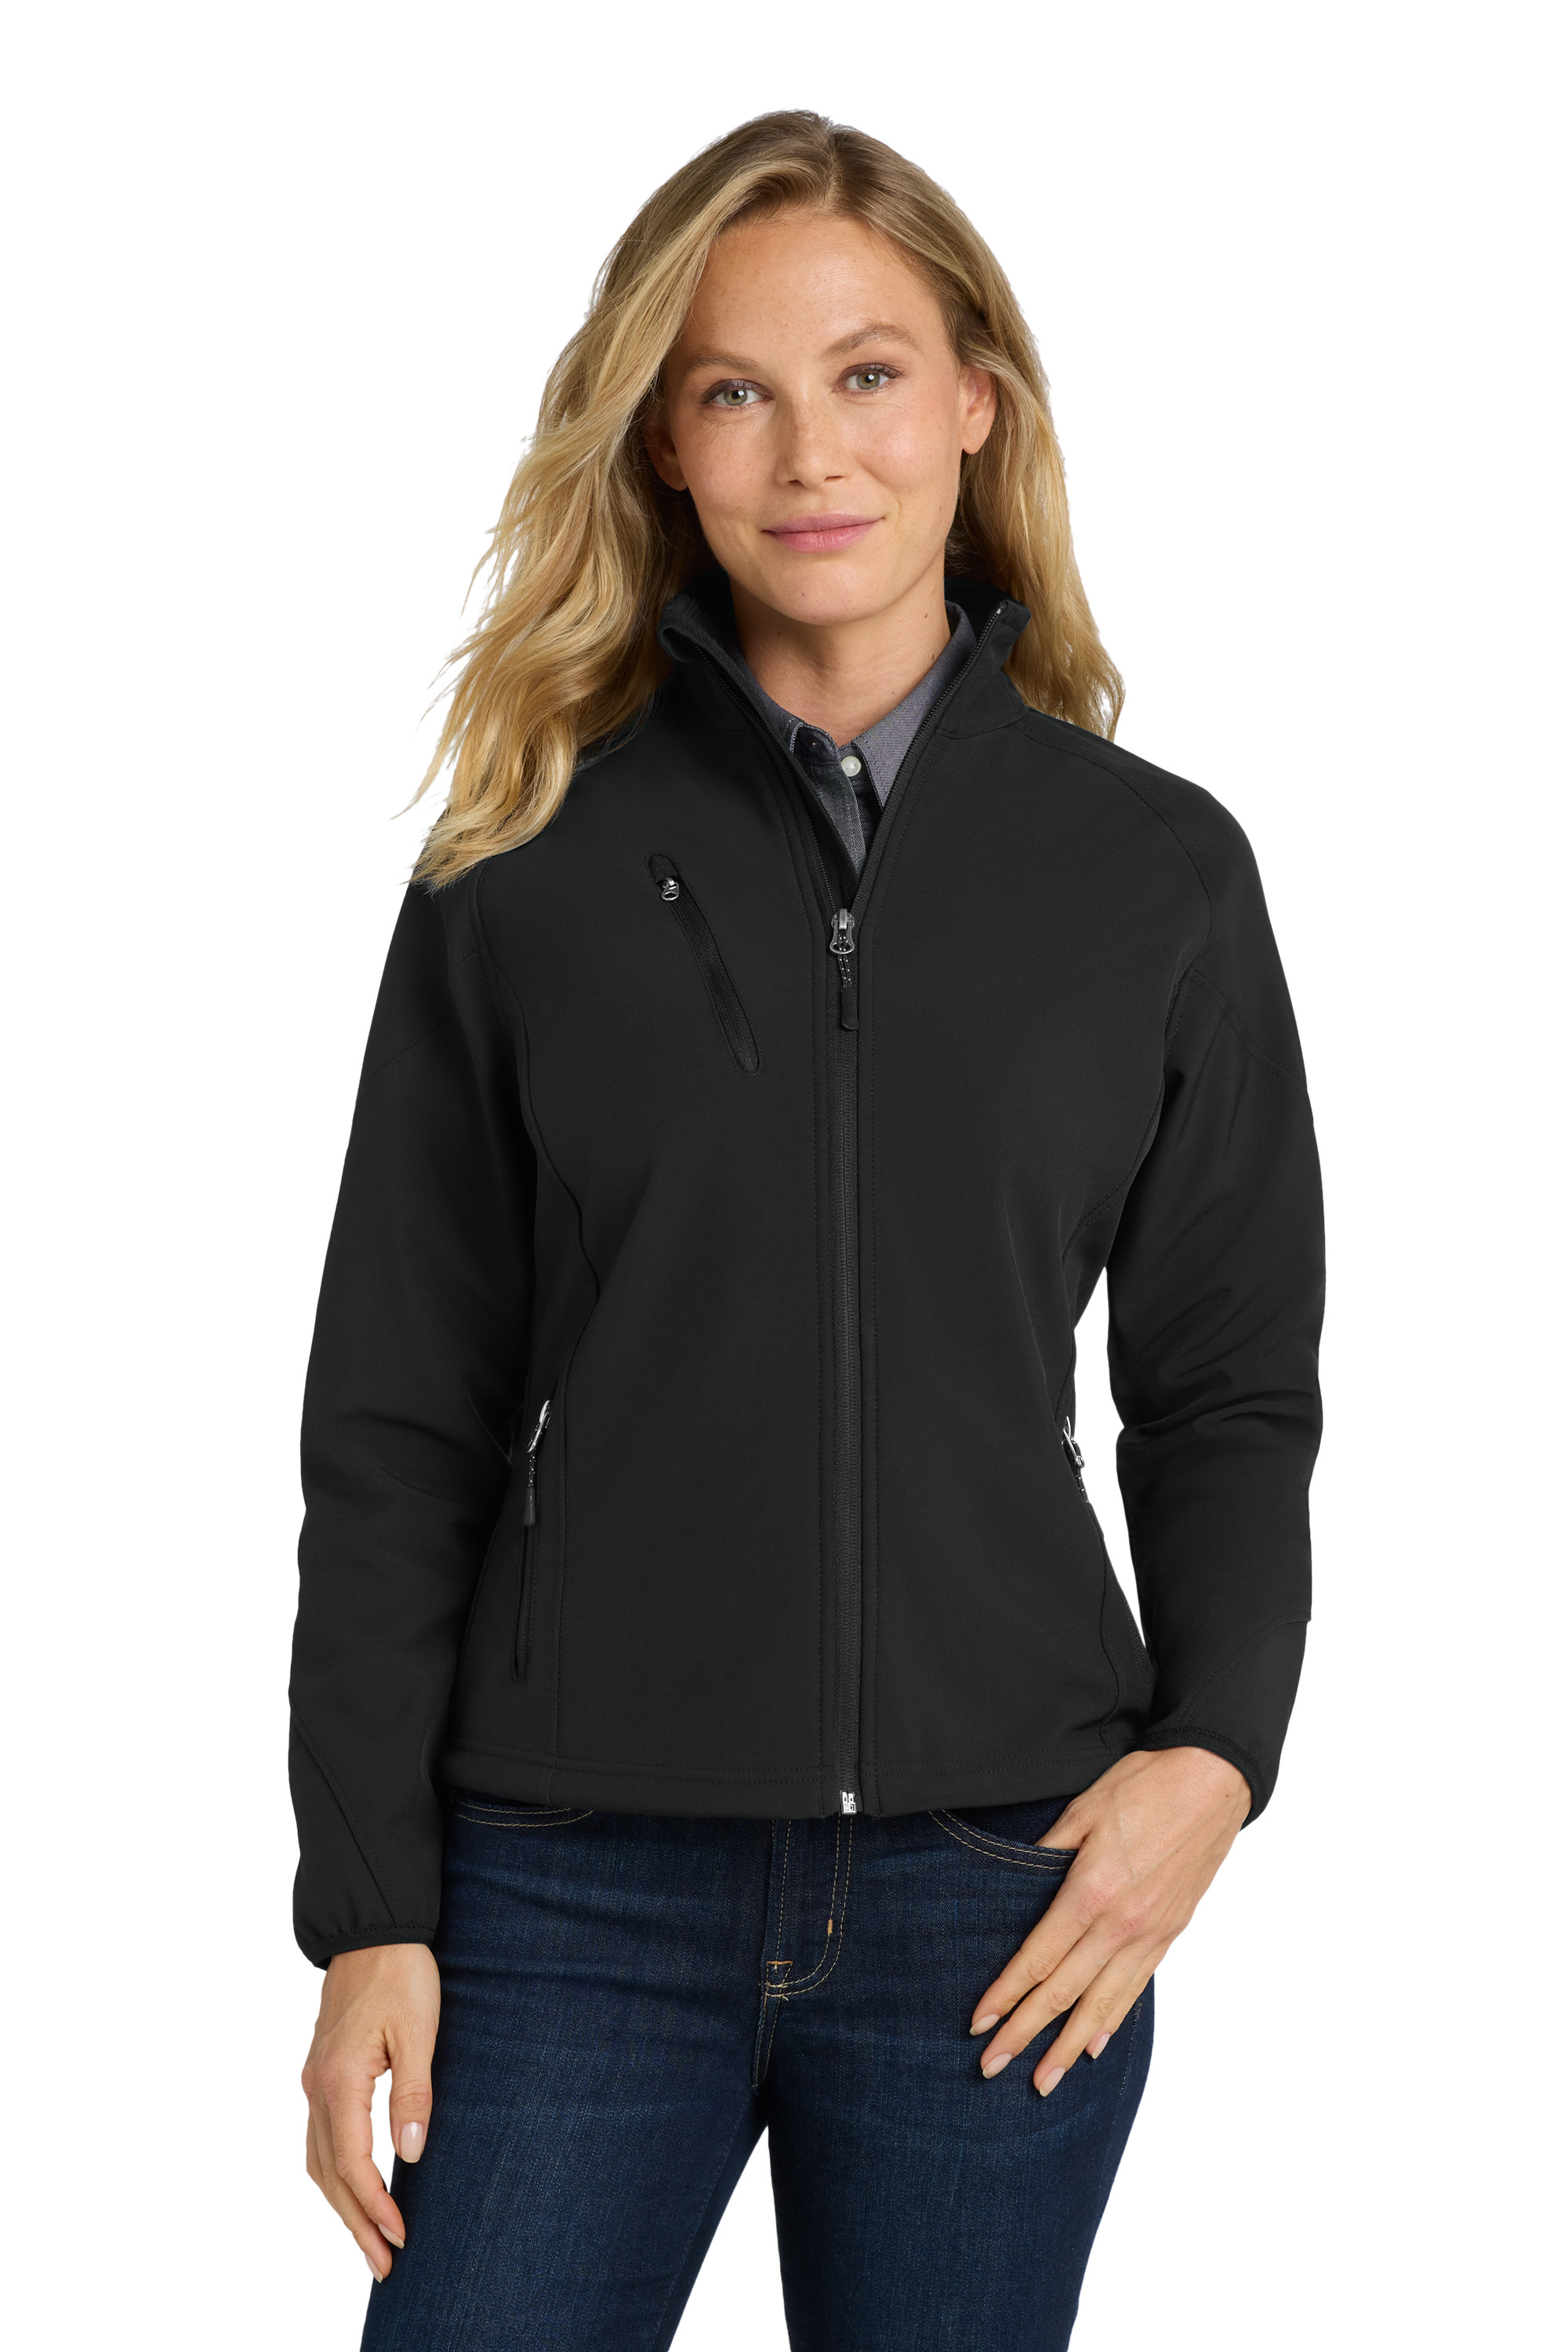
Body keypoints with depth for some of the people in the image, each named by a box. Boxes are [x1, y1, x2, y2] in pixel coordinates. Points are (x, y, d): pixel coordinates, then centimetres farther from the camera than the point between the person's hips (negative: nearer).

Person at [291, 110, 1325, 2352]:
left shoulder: (1158, 874, 4)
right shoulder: (527, 866, 2)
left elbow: (1233, 1391, 8)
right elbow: (400, 1423, 3)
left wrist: (1216, 1750, -8)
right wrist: (370, 1908, -1)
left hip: (1005, 1891, 1)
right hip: (576, 1888, 0)